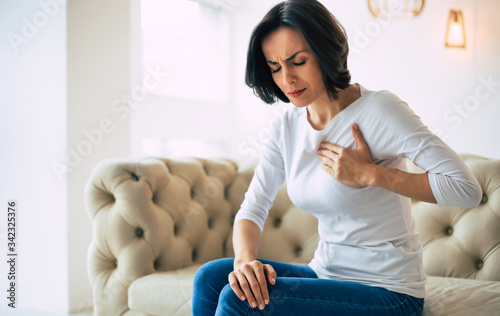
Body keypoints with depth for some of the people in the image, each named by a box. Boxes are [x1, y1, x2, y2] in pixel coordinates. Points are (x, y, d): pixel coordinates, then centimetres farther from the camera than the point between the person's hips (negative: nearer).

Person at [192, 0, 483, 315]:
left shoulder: (379, 110, -16)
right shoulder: (288, 127, 3)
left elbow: (467, 188, -21)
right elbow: (253, 209, 2)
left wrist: (369, 174, -20)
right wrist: (244, 260, -19)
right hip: (326, 275, 6)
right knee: (211, 278, -14)